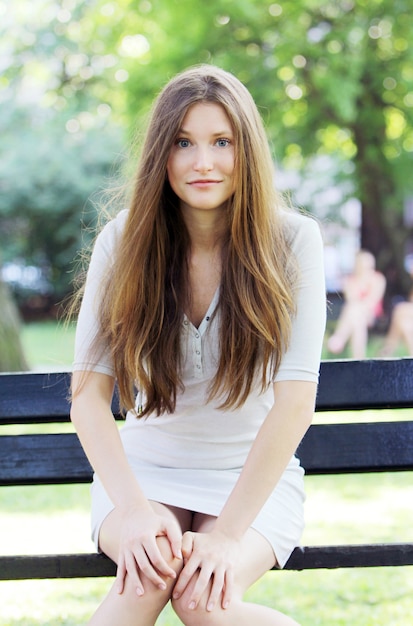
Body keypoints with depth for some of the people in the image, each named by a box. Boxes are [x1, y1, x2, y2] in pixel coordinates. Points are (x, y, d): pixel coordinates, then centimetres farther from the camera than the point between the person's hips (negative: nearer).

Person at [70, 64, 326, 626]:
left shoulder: (292, 239, -10)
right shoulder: (123, 241, -5)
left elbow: (296, 399, -17)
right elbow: (89, 391, -11)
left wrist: (229, 531, -24)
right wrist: (133, 508, -27)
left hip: (254, 476, 0)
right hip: (146, 469, 1)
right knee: (150, 571, -32)